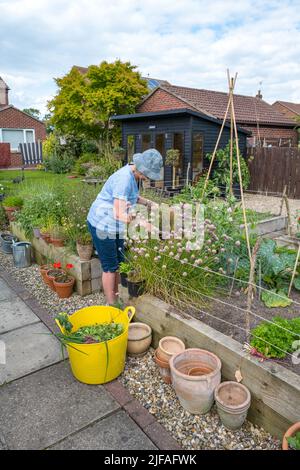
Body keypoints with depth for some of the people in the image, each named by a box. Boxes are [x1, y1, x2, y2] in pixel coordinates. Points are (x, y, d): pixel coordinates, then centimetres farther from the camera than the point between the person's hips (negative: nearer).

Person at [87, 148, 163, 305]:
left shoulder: (132, 175, 0)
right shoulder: (124, 179, -29)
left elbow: (131, 196, 18)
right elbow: (119, 214, -36)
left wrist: (147, 202, 1)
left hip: (114, 226, 9)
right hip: (102, 225, -9)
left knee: (119, 263, 16)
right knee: (110, 266, 0)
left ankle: (117, 297, 31)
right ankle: (111, 305, 14)